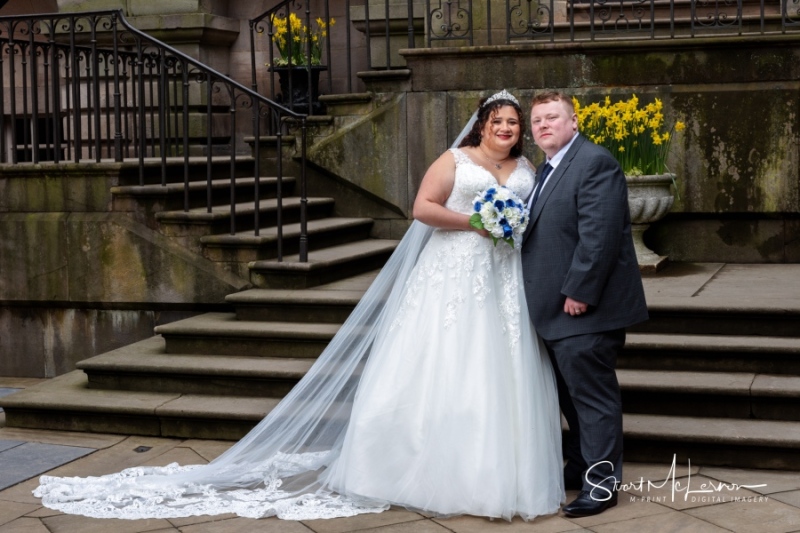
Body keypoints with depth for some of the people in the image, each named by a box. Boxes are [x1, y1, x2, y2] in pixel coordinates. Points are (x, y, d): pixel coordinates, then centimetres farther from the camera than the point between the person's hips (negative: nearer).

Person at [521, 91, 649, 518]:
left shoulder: (595, 163, -14)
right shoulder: (547, 170, 17)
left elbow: (599, 235, -22)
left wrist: (579, 293, -23)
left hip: (585, 309, -10)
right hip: (556, 310, 10)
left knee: (592, 395, -2)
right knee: (571, 395, 17)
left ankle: (601, 483, 6)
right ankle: (579, 469, 29)